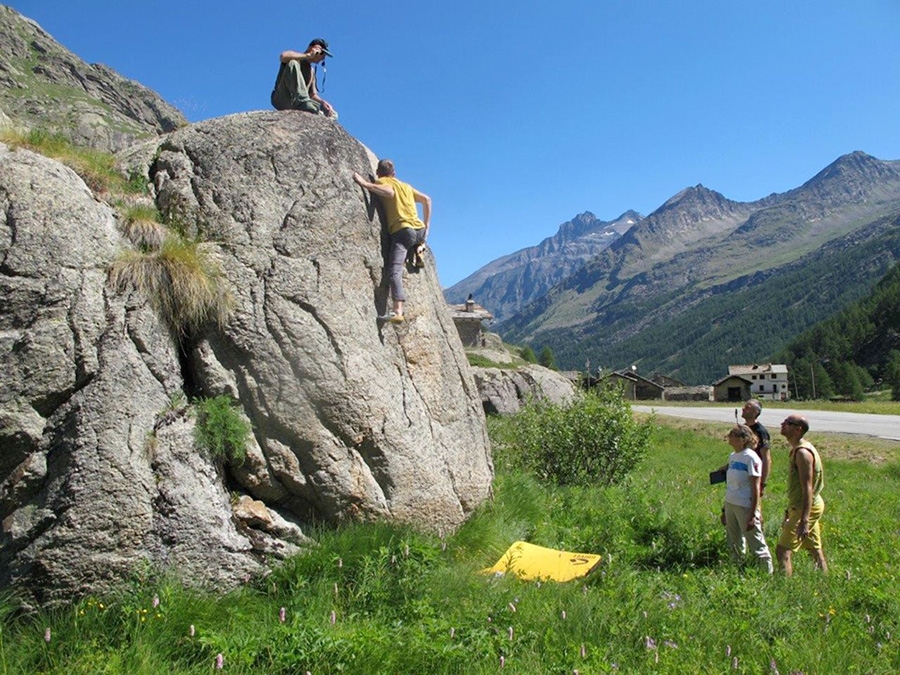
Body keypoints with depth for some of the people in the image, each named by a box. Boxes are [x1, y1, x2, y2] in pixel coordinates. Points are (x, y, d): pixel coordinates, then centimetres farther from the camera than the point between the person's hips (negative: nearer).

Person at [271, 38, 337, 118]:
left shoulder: (312, 71, 24)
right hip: (282, 100, -5)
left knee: (332, 114, -11)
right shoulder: (296, 60, 5)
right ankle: (303, 103, -38)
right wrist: (307, 55, -12)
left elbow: (313, 95, 17)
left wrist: (323, 102, -5)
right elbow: (284, 56, -20)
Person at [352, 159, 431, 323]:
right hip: (419, 229, 6)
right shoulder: (406, 185, 27)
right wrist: (426, 226, 24)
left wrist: (365, 183, -6)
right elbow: (427, 199, 24)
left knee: (395, 271, -19)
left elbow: (390, 192, -14)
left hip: (402, 231, -6)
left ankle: (398, 311, -37)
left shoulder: (382, 182, 9)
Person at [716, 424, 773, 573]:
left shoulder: (750, 458, -15)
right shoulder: (732, 456, 7)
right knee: (733, 541, 19)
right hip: (730, 504, 8)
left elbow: (755, 488, -16)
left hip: (745, 507, -8)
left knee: (755, 543, 0)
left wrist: (753, 514, -17)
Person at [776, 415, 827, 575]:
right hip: (803, 506, 10)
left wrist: (803, 521, -29)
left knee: (783, 550, -10)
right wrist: (789, 511, 24)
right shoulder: (797, 449, 10)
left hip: (806, 508, -10)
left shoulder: (803, 452, -22)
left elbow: (807, 489, -26)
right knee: (815, 549, 18)